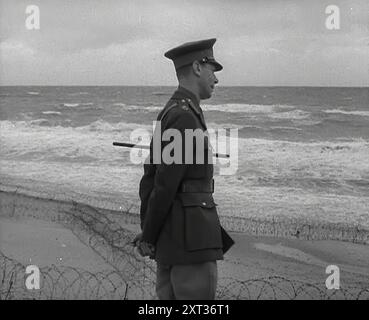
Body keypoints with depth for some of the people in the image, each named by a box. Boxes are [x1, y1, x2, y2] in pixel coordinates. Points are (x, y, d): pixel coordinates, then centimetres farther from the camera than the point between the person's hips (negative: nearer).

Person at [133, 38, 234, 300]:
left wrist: (147, 234, 12)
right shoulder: (185, 117, -17)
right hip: (190, 238, -10)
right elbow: (165, 182, -19)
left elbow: (151, 177, 16)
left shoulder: (170, 113, 15)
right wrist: (149, 238, -9)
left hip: (172, 236, 10)